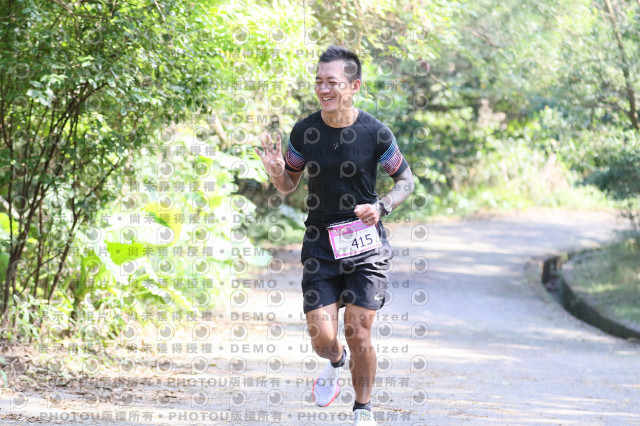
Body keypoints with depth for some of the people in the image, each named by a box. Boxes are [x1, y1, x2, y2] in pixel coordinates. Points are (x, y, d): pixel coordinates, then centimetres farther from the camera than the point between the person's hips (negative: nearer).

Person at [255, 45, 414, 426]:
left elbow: (406, 181, 5)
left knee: (359, 335, -6)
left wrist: (381, 207, -14)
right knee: (322, 338, -4)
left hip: (366, 243, -2)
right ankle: (336, 364, 34)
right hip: (321, 244, 2)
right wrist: (276, 172, -12)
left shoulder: (375, 133, -8)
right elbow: (289, 186, 11)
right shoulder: (304, 132, -2)